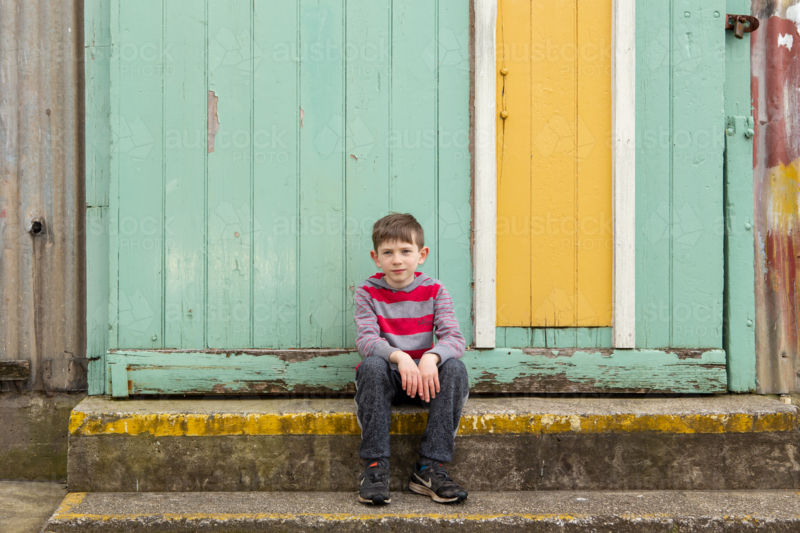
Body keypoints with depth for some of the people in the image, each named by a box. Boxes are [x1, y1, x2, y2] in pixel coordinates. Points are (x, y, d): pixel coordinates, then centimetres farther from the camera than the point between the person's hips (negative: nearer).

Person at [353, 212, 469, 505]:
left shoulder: (434, 291, 2)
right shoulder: (368, 292, -1)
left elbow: (454, 338, -11)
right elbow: (366, 339, -16)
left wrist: (431, 357, -34)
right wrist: (399, 357, -36)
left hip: (425, 375, 1)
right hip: (387, 377, -1)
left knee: (455, 368, -28)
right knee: (371, 366, -34)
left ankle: (430, 467, -25)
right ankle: (375, 466, -30)